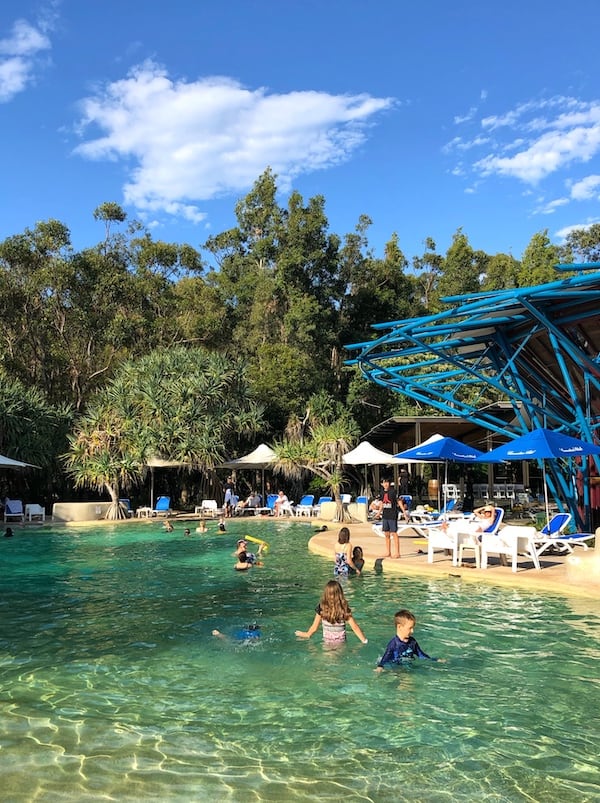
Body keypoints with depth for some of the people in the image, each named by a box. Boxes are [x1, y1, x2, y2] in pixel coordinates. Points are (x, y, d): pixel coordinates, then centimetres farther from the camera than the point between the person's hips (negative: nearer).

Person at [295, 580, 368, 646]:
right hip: (341, 642, 1)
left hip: (327, 643, -1)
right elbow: (355, 627, -1)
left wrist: (306, 634, 24)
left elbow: (314, 628, 5)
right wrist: (364, 640, 10)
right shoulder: (345, 608, -4)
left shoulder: (321, 608, -4)